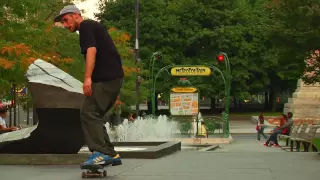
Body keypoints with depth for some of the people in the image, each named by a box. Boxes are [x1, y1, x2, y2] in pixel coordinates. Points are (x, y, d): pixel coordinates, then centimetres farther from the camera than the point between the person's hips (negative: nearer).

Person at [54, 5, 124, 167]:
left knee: (89, 113, -13)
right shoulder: (93, 26, 27)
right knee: (94, 116, 12)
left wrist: (88, 78, -27)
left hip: (106, 78, -10)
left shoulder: (86, 26, -2)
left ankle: (101, 153, -22)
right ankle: (110, 154, 10)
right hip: (113, 77, 10)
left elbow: (91, 50, -18)